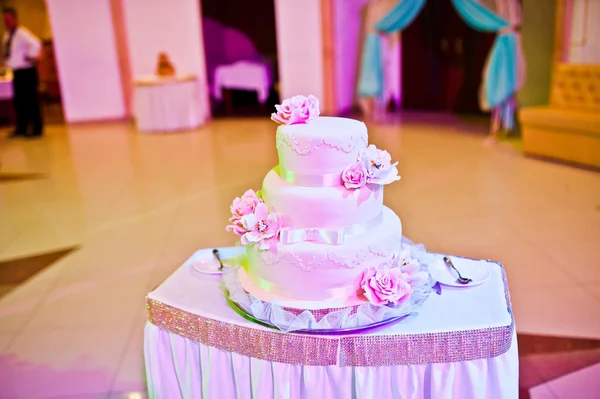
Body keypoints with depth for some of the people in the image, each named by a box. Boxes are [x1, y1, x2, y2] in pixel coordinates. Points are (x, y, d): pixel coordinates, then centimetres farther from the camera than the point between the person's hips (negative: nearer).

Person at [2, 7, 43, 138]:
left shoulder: (21, 33, -14)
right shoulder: (7, 36, 13)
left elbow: (36, 44, -30)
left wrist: (31, 58, -21)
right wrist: (7, 63, 16)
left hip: (27, 72, -9)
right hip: (17, 72, 9)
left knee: (31, 100, -4)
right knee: (19, 100, 12)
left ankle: (37, 129, 4)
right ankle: (21, 128, 21)